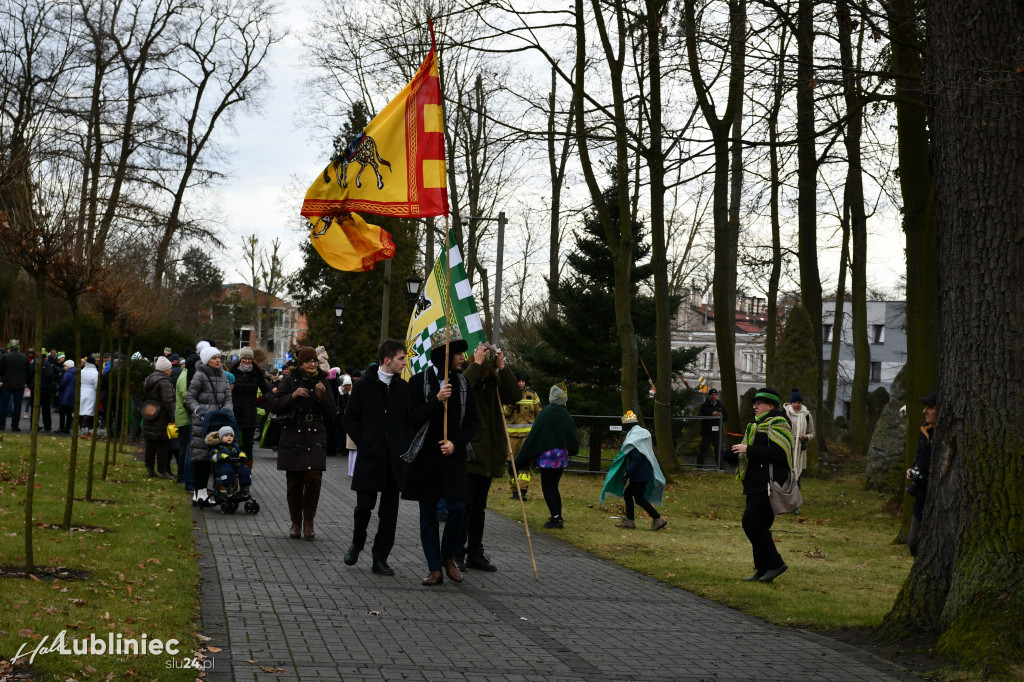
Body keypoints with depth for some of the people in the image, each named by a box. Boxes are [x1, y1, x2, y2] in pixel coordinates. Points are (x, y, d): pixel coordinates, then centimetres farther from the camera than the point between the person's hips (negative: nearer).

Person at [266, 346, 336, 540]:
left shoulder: (322, 381, 6)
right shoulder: (291, 380, 2)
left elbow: (331, 413, 5)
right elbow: (272, 405, -3)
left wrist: (322, 397, -11)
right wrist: (293, 396, -15)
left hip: (316, 437, 1)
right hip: (293, 438, 0)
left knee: (314, 478, -14)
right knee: (294, 482, 2)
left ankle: (308, 522, 0)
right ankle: (296, 522, 17)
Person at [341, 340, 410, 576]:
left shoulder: (404, 388, 8)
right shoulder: (364, 386, 0)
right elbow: (350, 419, 3)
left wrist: (405, 446, 2)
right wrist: (363, 442, -5)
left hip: (395, 458, 3)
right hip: (370, 456, -3)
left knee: (389, 510, 3)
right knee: (364, 505, -3)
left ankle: (380, 558, 9)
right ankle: (357, 543, 25)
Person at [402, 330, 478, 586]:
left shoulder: (463, 383, 7)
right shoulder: (419, 381, -2)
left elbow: (471, 423, 8)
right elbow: (412, 419, -7)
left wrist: (455, 443, -9)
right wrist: (437, 400, -19)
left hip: (453, 456, 2)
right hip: (425, 457, -2)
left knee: (458, 508, -10)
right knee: (428, 514, 2)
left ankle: (448, 556, 14)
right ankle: (435, 569, 9)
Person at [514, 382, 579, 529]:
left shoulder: (545, 413, -9)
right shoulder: (566, 416, 3)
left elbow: (534, 434, -9)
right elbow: (572, 436, 8)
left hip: (547, 454, -5)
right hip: (562, 456, 5)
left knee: (547, 487, 0)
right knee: (554, 486, 16)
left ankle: (556, 518, -9)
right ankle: (558, 517, 16)